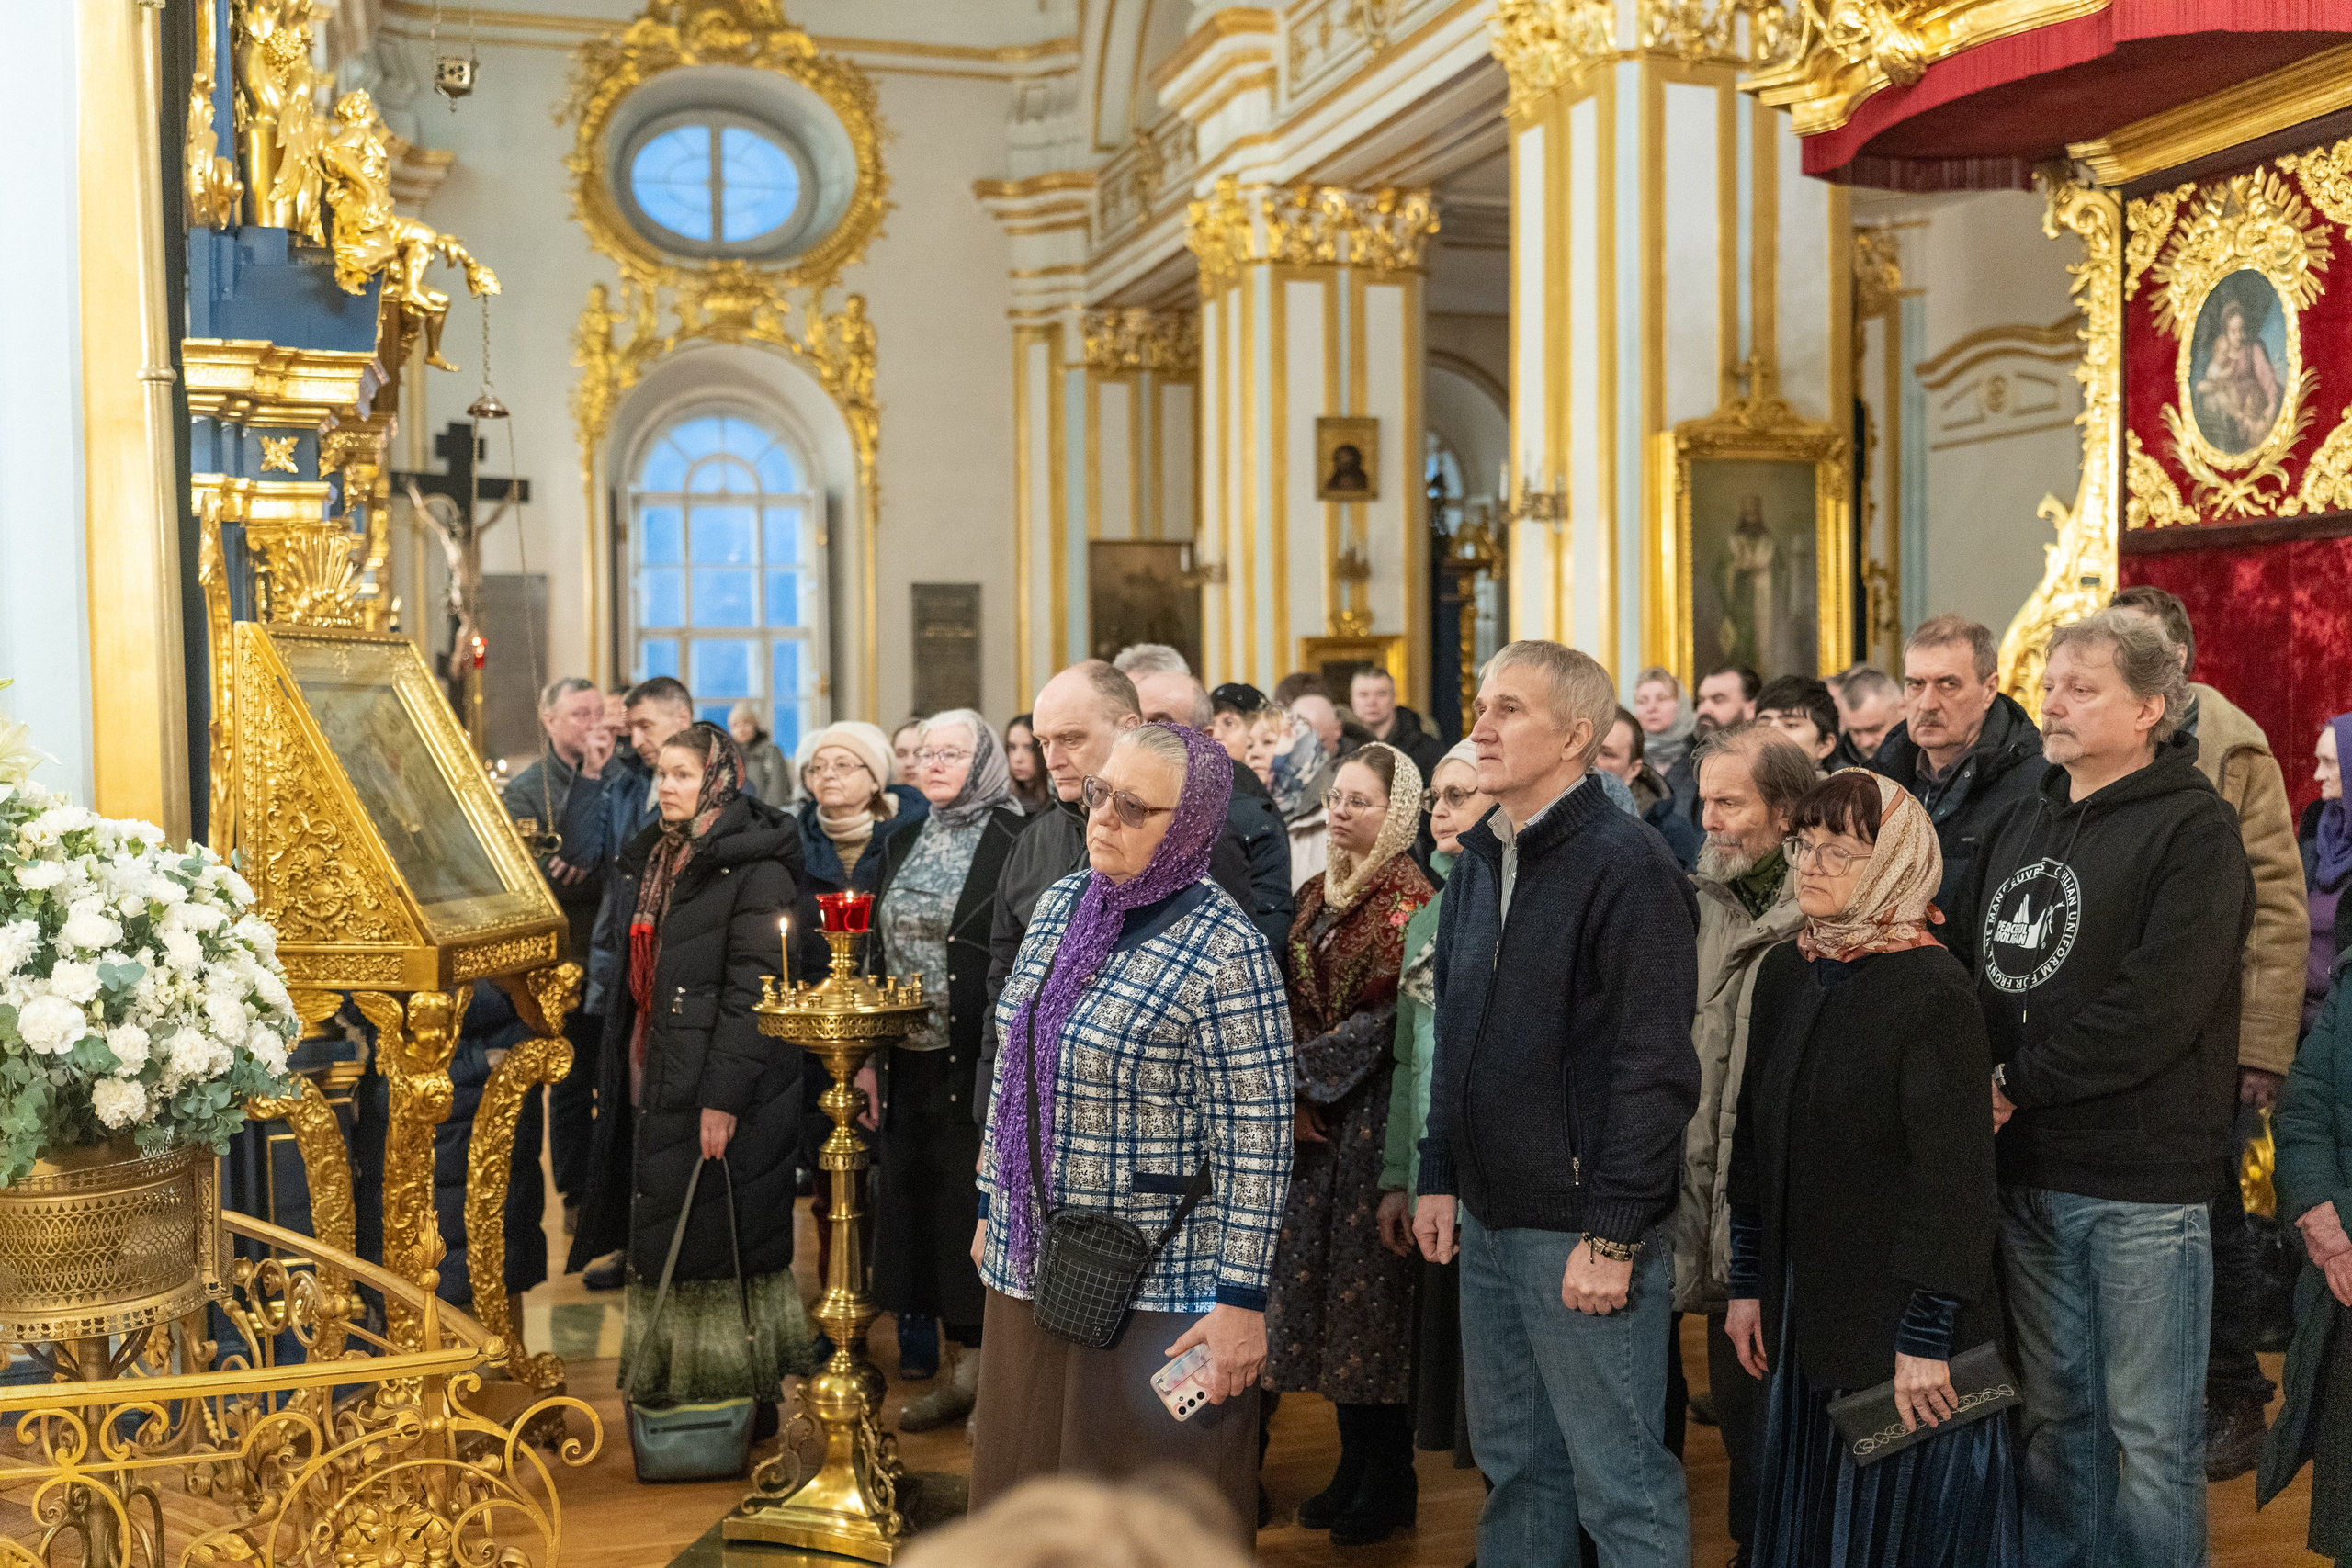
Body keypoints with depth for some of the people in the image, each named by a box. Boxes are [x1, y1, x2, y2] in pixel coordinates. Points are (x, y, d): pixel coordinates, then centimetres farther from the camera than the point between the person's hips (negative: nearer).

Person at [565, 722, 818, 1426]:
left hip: (724, 1088, -8)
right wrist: (623, 1074, 13)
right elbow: (636, 978, 17)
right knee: (662, 1241, 12)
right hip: (655, 1081, 8)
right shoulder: (649, 861, 13)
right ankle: (670, 1387, 24)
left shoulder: (756, 871, -12)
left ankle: (741, 1391, 12)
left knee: (722, 1242, -1)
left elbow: (754, 990, -17)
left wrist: (723, 1096, -21)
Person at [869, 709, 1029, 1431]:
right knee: (919, 1201, 11)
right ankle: (964, 1366, 24)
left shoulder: (1014, 842, -8)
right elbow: (882, 953, 15)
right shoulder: (903, 844, 13)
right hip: (909, 1059, 7)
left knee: (978, 1203, 0)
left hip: (981, 1060, -7)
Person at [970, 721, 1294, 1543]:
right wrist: (990, 1209, 16)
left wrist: (1242, 1297, -17)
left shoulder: (1224, 949, -16)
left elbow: (1255, 1141, -16)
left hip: (1161, 1286, -6)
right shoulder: (1060, 903, 5)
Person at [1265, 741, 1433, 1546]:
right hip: (1315, 1116, 7)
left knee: (1370, 1284, 0)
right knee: (1321, 1277, 11)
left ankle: (1390, 1483, 14)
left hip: (1374, 1113, -7)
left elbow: (1387, 1017, -15)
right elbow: (1295, 1005, 11)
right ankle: (1355, 1465, 24)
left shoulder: (1407, 898, -10)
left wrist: (1308, 1078, -13)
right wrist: (1292, 1094, -2)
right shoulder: (1318, 894, 12)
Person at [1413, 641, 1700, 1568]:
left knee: (1620, 1484, 3)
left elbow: (1654, 1067, -18)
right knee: (1514, 1465, 19)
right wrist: (1439, 1177, 13)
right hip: (1486, 1219, 8)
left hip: (1580, 1229, -8)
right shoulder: (1478, 862, 11)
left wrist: (1613, 1235, -19)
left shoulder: (1626, 865, -15)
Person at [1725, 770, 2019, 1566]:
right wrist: (1747, 1283, 12)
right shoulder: (1783, 972, 6)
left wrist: (1929, 1334, -18)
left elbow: (1956, 1175, -17)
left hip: (1902, 1317, -6)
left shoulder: (1934, 990, -15)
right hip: (1805, 1306, 6)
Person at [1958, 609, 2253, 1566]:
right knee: (2054, 1412, 18)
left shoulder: (2191, 829, -10)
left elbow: (2155, 1009, -20)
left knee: (2150, 1431, 5)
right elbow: (1967, 966, 12)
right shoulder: (2020, 828, 13)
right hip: (2028, 1169, 7)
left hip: (2141, 1180, -6)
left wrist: (2018, 1081, -14)